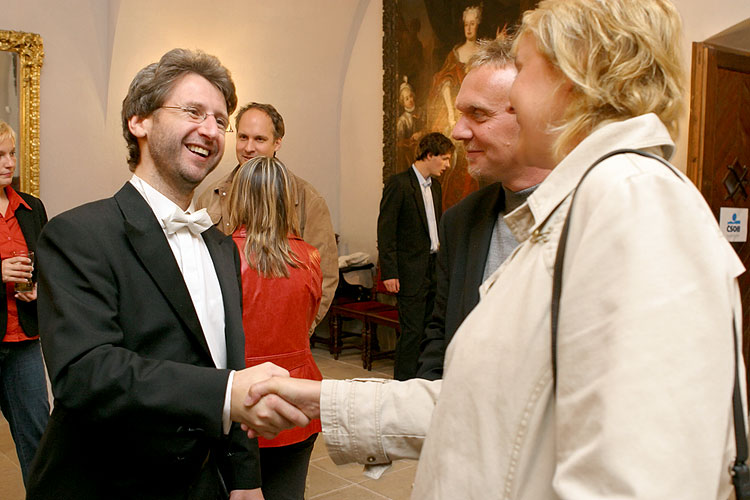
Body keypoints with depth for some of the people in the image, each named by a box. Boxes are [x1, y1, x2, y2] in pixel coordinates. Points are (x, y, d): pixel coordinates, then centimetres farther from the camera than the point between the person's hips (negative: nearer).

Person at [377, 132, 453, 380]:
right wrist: (389, 272, -17)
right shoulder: (398, 183, -10)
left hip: (434, 268, 8)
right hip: (410, 272, -8)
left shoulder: (434, 185, 15)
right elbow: (385, 231, -13)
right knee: (412, 330, -4)